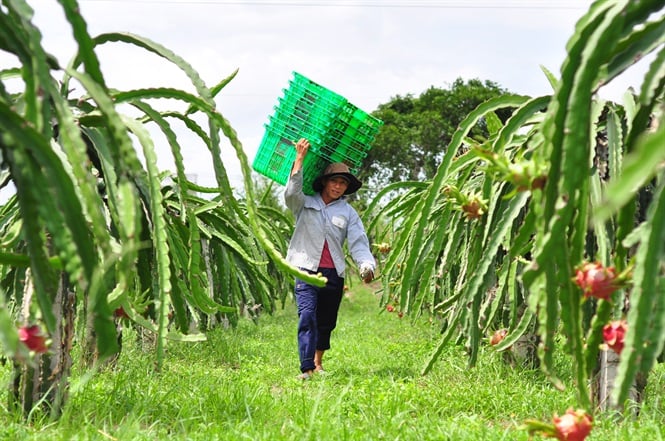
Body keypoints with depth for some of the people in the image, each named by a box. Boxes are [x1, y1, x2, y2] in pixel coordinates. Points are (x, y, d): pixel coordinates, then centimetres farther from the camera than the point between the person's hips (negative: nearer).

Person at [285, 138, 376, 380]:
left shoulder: (348, 212, 10)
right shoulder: (305, 204, 6)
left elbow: (359, 243, 1)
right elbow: (292, 192, -15)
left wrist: (367, 265, -17)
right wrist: (300, 158, -19)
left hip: (334, 274, 3)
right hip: (307, 270, -3)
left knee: (326, 322, 12)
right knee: (307, 316, -18)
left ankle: (318, 362, 32)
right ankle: (306, 369, -24)